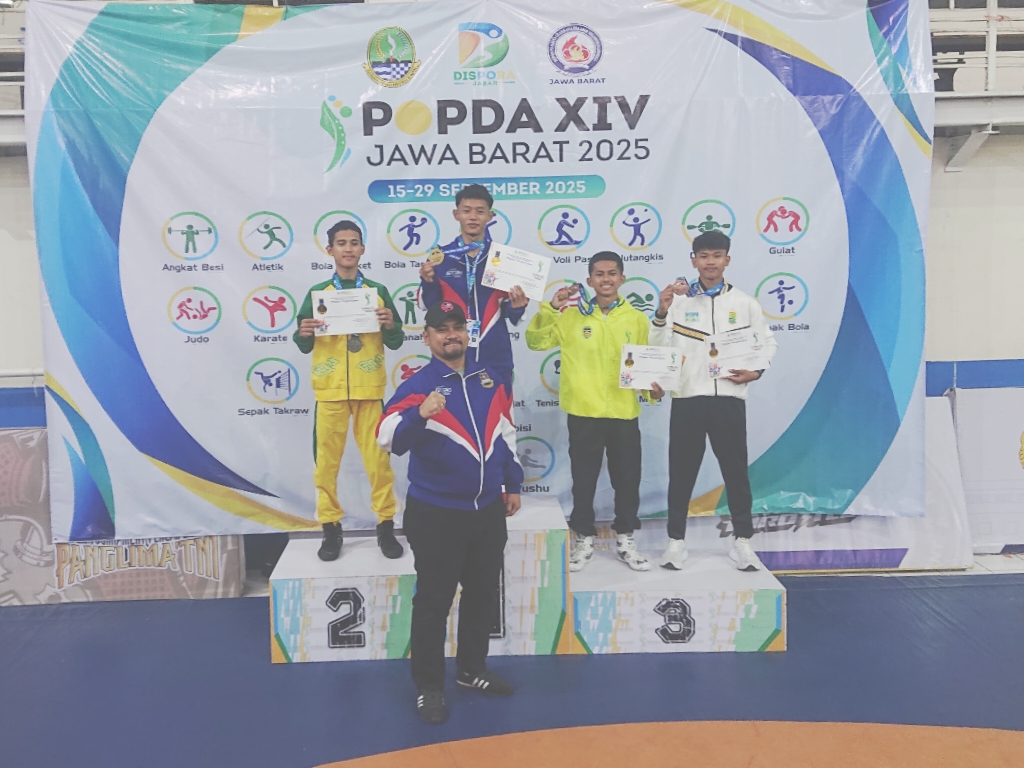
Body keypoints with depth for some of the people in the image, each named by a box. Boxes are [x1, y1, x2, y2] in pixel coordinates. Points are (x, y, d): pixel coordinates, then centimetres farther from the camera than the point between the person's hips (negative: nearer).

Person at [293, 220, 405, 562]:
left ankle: (386, 525, 14)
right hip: (330, 389, 0)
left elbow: (395, 343, 8)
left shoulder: (378, 291, 7)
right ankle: (331, 528, 16)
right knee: (326, 460, 3)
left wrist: (390, 325, -12)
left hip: (369, 388, 0)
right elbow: (305, 347, 8)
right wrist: (303, 334, -13)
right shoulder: (317, 292, 7)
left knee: (378, 458, 1)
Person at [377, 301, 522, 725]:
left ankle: (472, 669, 36)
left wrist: (512, 484, 17)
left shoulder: (489, 380, 6)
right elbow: (388, 438, -23)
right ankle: (428, 686, 20)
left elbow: (505, 433, 16)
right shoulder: (418, 385, -11)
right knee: (433, 602, 3)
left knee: (483, 595, 17)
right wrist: (420, 414, -40)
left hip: (488, 510, 6)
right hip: (436, 514, -5)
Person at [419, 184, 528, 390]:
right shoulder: (440, 257, 2)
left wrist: (516, 306, -16)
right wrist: (428, 283, -14)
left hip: (495, 357, 0)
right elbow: (431, 307, 3)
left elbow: (508, 312, 5)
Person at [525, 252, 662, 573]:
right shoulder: (572, 315, 2)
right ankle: (583, 539, 23)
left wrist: (652, 386, -8)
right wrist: (551, 308, -10)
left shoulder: (636, 318, 6)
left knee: (627, 479, 9)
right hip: (584, 412, -1)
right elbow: (535, 341, 0)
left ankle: (625, 540, 26)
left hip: (624, 413, 1)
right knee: (584, 479, 8)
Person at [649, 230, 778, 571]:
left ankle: (742, 541, 20)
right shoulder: (679, 300, 3)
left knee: (736, 470, 7)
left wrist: (757, 371, -4)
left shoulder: (744, 302, 6)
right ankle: (676, 540, 18)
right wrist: (662, 311, -18)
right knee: (681, 471, 6)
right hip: (687, 399, 0)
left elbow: (768, 342, 14)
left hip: (729, 399, 1)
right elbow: (656, 347, -3)